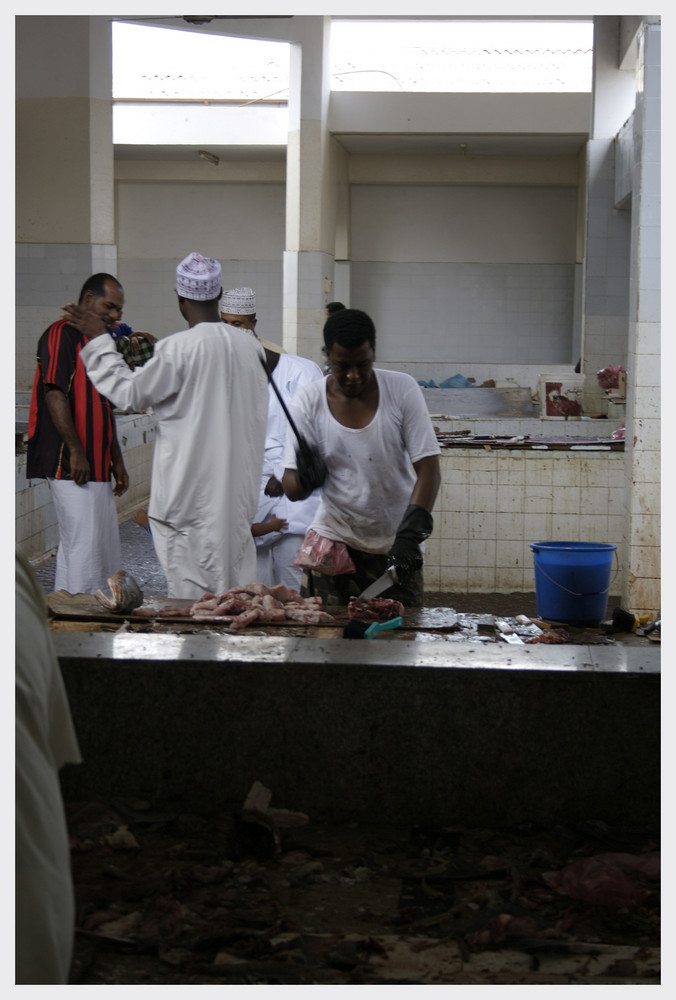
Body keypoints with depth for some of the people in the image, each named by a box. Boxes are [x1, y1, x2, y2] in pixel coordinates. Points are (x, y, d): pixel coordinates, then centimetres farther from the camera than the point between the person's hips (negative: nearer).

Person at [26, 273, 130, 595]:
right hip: (71, 466, -10)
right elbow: (54, 394, -17)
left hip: (97, 467, 10)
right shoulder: (62, 334, -8)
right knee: (84, 546, -10)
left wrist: (116, 460, 20)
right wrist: (76, 451, -21)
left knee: (105, 549, 10)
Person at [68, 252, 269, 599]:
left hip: (189, 487, -6)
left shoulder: (177, 348, -17)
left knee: (189, 587, 2)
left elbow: (130, 393, -5)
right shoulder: (251, 346, 1)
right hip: (238, 489, 6)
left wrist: (98, 339, 4)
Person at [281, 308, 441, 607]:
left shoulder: (402, 389, -7)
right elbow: (291, 489, -4)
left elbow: (428, 470, -10)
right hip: (334, 539, 0)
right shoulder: (308, 402, -5)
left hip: (395, 546, 0)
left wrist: (410, 535, -22)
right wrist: (305, 478, -29)